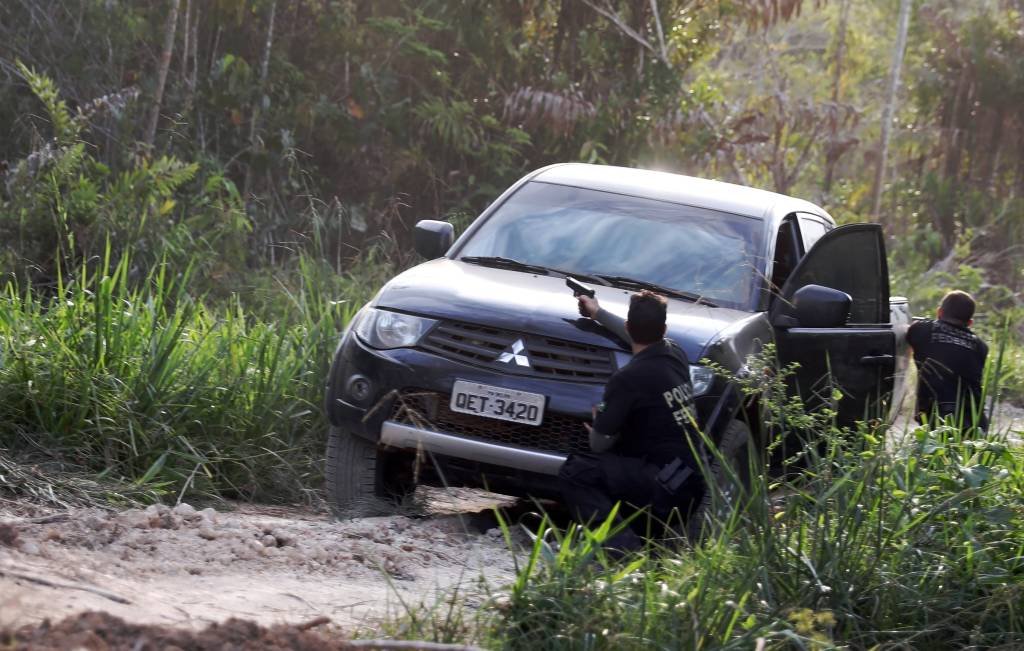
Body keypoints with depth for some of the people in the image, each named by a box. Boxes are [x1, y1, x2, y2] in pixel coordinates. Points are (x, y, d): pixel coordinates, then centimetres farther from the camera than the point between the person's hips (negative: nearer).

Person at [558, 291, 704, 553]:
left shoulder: (628, 379, -14)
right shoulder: (675, 356, 9)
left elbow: (600, 444, -6)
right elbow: (649, 339, 36)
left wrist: (596, 429, 18)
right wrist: (598, 312, 46)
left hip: (664, 486, -8)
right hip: (694, 484, 8)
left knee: (573, 472, -12)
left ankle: (621, 543, -25)